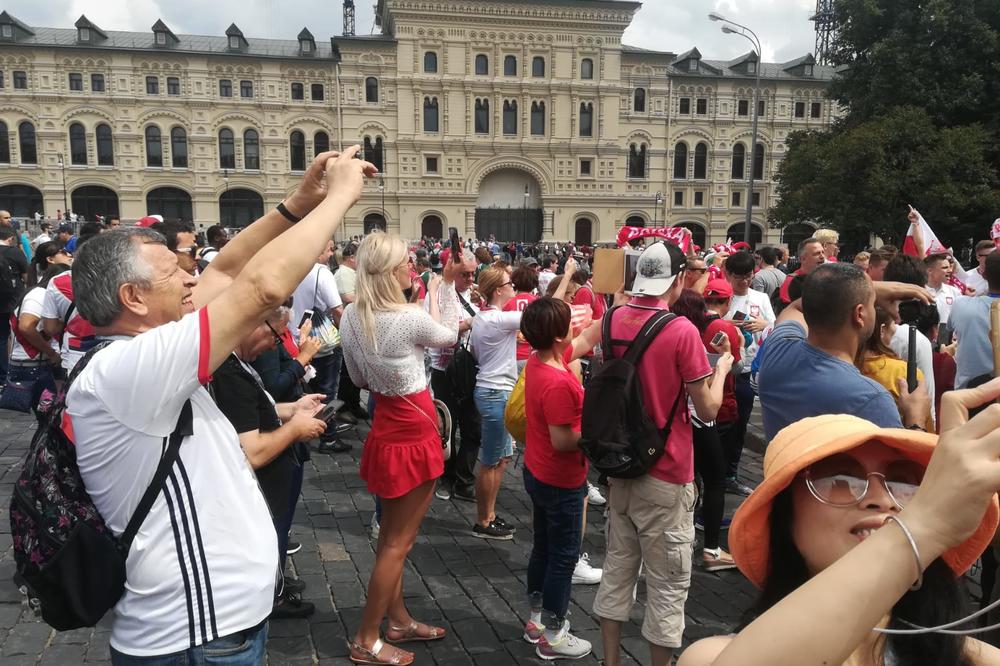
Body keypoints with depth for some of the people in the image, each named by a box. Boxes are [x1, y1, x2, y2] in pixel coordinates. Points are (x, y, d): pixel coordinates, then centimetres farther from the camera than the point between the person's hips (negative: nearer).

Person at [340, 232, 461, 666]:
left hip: (386, 427, 8)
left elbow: (359, 378, 9)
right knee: (399, 541, 5)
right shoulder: (409, 319, -23)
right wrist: (439, 290, 11)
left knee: (390, 534, 19)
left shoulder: (352, 316, -1)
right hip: (414, 432, -8)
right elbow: (449, 337, -1)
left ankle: (399, 621, 35)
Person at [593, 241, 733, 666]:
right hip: (666, 476, -6)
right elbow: (707, 410, -13)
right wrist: (722, 368, 3)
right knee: (668, 585, 8)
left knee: (617, 570, 17)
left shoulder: (613, 320, 0)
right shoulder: (682, 331, -18)